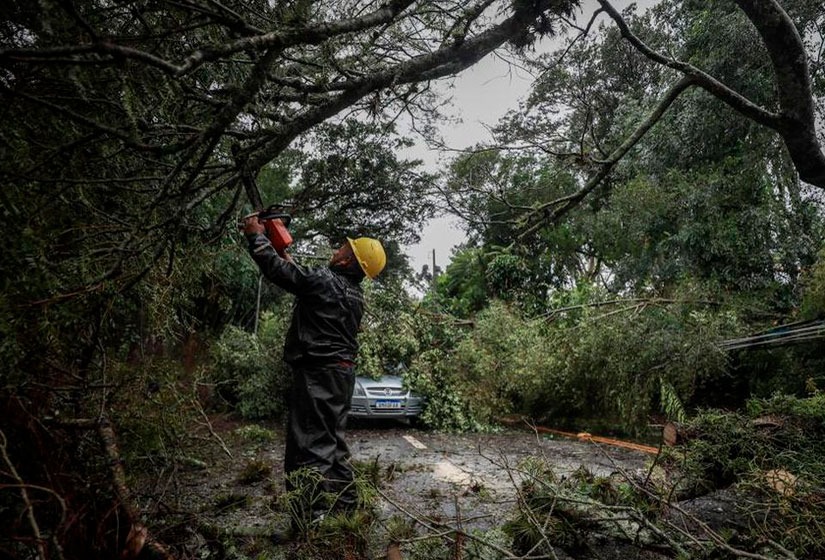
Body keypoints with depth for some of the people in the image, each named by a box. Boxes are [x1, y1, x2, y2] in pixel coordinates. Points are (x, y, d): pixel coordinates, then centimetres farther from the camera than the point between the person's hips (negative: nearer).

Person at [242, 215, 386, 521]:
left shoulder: (325, 279, -15)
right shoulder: (355, 293, 11)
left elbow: (277, 270, -8)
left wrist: (256, 236, 6)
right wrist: (290, 260, 34)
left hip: (317, 373, -9)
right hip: (343, 372, 9)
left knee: (309, 445, -6)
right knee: (333, 441, 19)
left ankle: (309, 516, -4)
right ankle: (346, 504, 28)